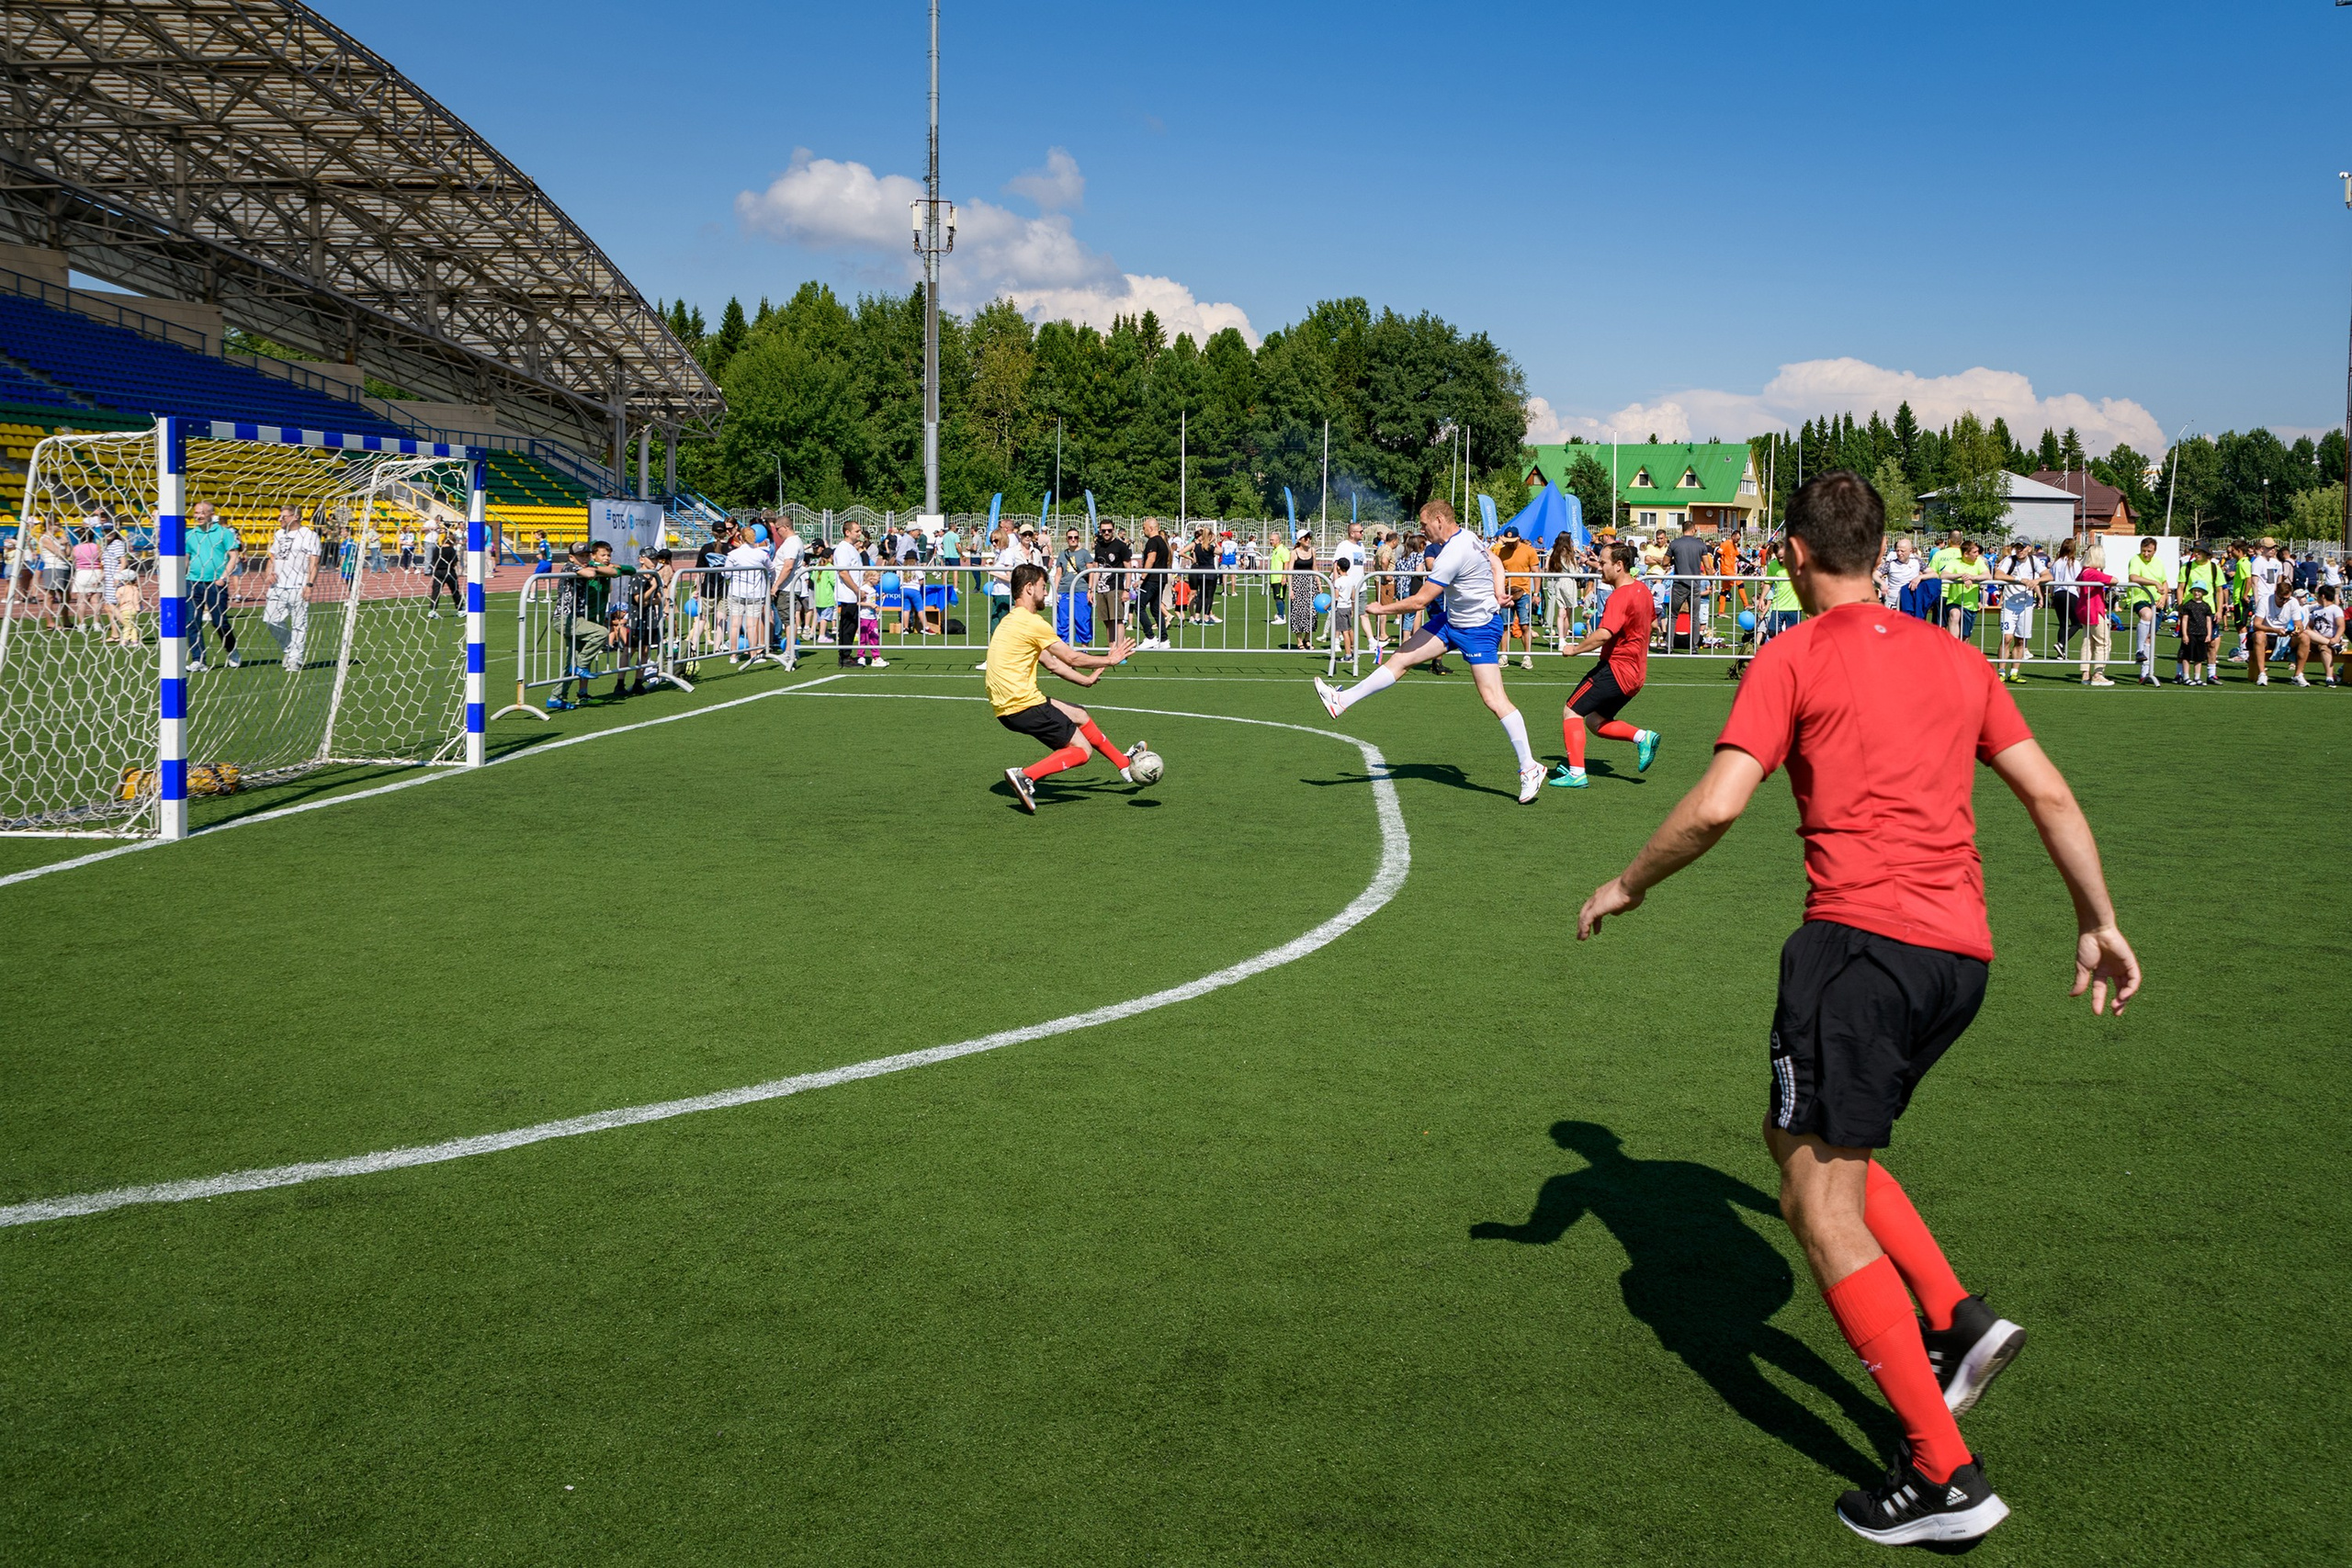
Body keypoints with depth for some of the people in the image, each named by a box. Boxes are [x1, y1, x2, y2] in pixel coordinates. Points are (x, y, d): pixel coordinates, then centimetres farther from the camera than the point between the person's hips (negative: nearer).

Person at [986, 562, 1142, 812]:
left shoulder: (1013, 621, 17)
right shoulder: (1032, 622, -15)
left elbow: (1051, 662, 22)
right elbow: (1072, 658, -7)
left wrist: (1086, 679, 25)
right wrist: (1109, 659, 8)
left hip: (1006, 706, 10)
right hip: (1023, 704, -10)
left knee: (1080, 716, 24)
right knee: (1083, 750, -3)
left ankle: (1124, 763, 39)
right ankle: (1025, 776, -17)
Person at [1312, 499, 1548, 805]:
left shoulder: (1452, 555, -26)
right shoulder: (1465, 537, 3)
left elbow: (1420, 601, -22)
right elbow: (1496, 563, 17)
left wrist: (1381, 609, -9)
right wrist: (1497, 595, 4)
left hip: (1478, 629, -10)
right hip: (1453, 620, 10)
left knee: (1494, 699, -11)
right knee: (1402, 658, 6)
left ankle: (1530, 768, -6)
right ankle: (1342, 701, 11)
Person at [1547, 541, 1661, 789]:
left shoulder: (1620, 597, -19)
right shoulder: (1642, 591, 12)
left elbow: (1603, 635, -31)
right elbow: (1652, 620, 29)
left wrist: (1574, 649, -17)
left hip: (1616, 669, -10)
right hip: (1635, 673, 10)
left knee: (1571, 713, -5)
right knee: (1596, 722, 18)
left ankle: (1576, 773, -10)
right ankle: (1642, 737, 5)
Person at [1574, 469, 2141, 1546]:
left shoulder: (1793, 658, -2)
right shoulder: (1954, 657, 17)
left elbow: (1716, 806, -11)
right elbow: (2048, 793, 18)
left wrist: (1626, 886, 3)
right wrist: (2099, 923, 25)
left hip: (1860, 941, -7)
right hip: (1962, 953, 8)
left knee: (1819, 1200, -2)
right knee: (1800, 1135, 24)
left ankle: (1943, 1474, -3)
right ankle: (1957, 1320, 11)